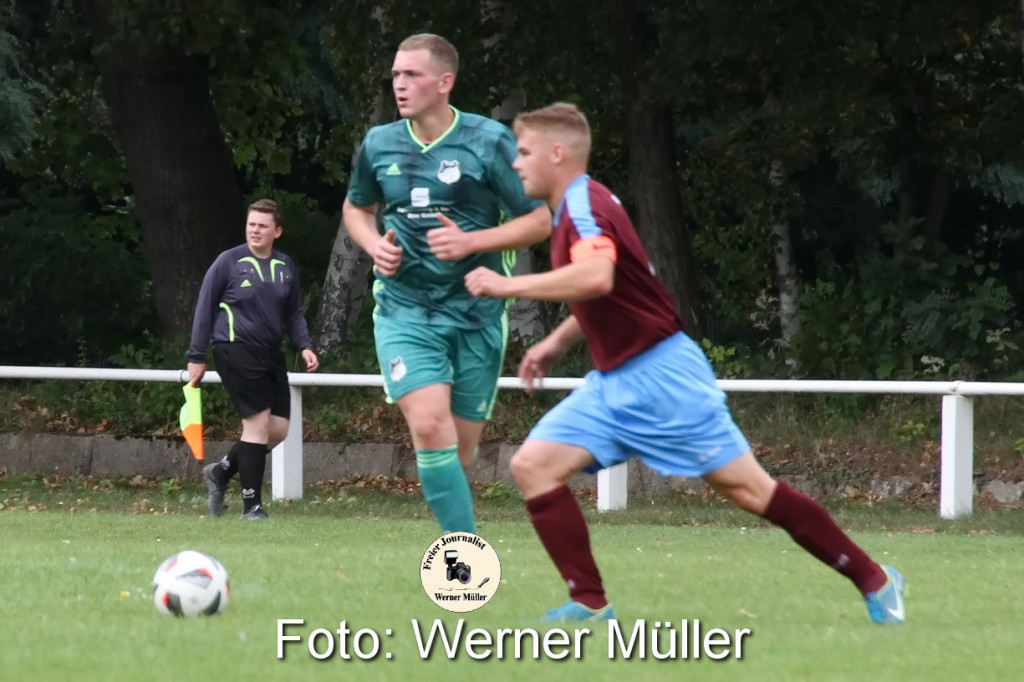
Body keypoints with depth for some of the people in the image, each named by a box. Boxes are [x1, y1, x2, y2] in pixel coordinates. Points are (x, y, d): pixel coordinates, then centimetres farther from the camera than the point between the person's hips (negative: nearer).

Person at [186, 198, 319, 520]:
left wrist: (304, 346, 1)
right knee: (259, 421, -12)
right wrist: (196, 357, -3)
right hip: (236, 350, -6)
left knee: (279, 429, 4)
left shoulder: (286, 267, 10)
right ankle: (251, 504, -6)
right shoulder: (229, 262, -5)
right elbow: (205, 308, -1)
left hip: (270, 354, 6)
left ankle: (221, 471, 25)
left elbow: (294, 313, 18)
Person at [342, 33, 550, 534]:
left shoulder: (489, 141, -6)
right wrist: (374, 245, 2)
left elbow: (539, 222, -2)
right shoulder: (378, 144, 4)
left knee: (460, 449, 5)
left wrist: (471, 242, -16)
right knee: (429, 426, -21)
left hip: (476, 310, 0)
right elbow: (356, 208, 24)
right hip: (404, 309, 0)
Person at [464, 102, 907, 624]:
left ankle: (874, 581, 4)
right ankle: (589, 603, -5)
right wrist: (558, 341, 25)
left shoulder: (584, 204, -17)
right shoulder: (574, 208, 14)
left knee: (747, 488, -5)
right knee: (532, 465, -5)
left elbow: (596, 278, -39)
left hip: (659, 374, -10)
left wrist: (508, 285, -31)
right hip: (614, 381, 10)